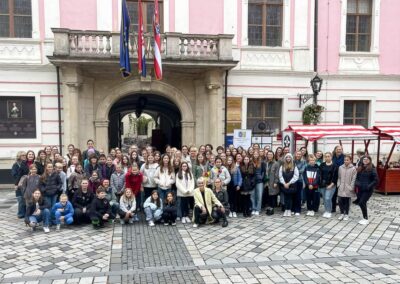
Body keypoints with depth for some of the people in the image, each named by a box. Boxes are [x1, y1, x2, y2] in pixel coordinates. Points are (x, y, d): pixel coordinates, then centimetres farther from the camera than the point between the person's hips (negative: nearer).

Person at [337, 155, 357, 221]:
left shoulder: (353, 169, -8)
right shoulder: (340, 167, 3)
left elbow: (354, 179, -8)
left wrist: (351, 187, -12)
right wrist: (338, 185, 2)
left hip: (348, 189, -3)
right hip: (341, 188, 3)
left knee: (347, 202, 6)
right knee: (340, 201, 4)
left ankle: (346, 214, 20)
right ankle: (342, 213, 21)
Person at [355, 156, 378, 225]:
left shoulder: (372, 169, -7)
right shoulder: (359, 169, 10)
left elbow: (376, 180, -9)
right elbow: (356, 177, 15)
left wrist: (369, 186, -18)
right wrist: (357, 183, -5)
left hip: (368, 190, -6)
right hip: (360, 189, 6)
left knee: (362, 203, -13)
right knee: (361, 203, 8)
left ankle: (366, 219, 2)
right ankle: (364, 218, 24)